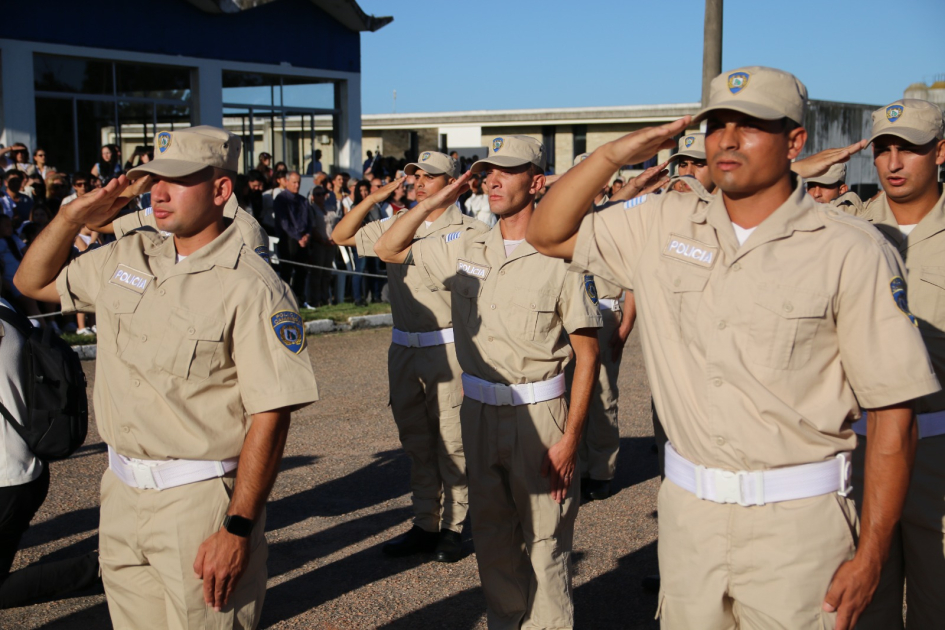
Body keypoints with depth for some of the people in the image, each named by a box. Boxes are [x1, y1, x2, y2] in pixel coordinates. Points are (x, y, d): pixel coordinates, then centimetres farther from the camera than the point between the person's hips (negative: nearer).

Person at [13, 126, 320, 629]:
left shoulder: (251, 288, -15)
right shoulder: (126, 258, 8)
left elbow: (271, 415, -18)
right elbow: (32, 282, 22)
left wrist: (237, 530, -21)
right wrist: (72, 217, 4)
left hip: (202, 502, -7)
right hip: (122, 494, 7)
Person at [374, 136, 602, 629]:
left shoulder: (559, 257, -11)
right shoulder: (465, 251, 6)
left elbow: (587, 352, -10)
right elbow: (387, 249, 16)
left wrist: (569, 438, -15)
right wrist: (434, 203, 3)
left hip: (538, 413, -6)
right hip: (478, 411, 6)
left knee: (545, 540, 1)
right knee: (491, 534, 17)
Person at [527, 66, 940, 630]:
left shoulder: (853, 251, -10)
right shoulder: (663, 225, 4)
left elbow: (893, 413, -10)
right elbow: (548, 234, 10)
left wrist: (870, 557, -11)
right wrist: (615, 154, -5)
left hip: (797, 520, -4)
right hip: (687, 505, 4)